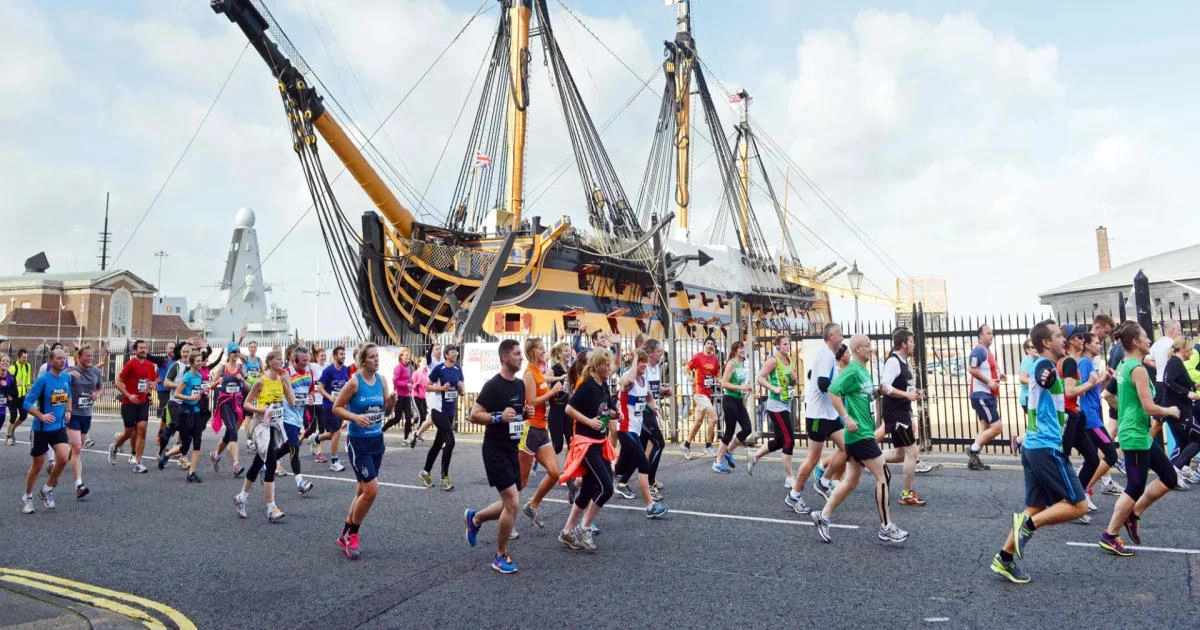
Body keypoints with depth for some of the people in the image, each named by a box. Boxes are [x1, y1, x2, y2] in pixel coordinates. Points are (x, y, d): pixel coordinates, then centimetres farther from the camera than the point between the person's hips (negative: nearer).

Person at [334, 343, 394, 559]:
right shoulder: (354, 382, -15)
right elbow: (336, 408, -9)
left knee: (363, 490, 14)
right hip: (358, 442, -6)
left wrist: (391, 402, -12)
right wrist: (355, 417, -24)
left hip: (377, 440, 6)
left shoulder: (382, 380, 2)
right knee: (371, 490, -11)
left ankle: (346, 535, 29)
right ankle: (351, 535, 10)